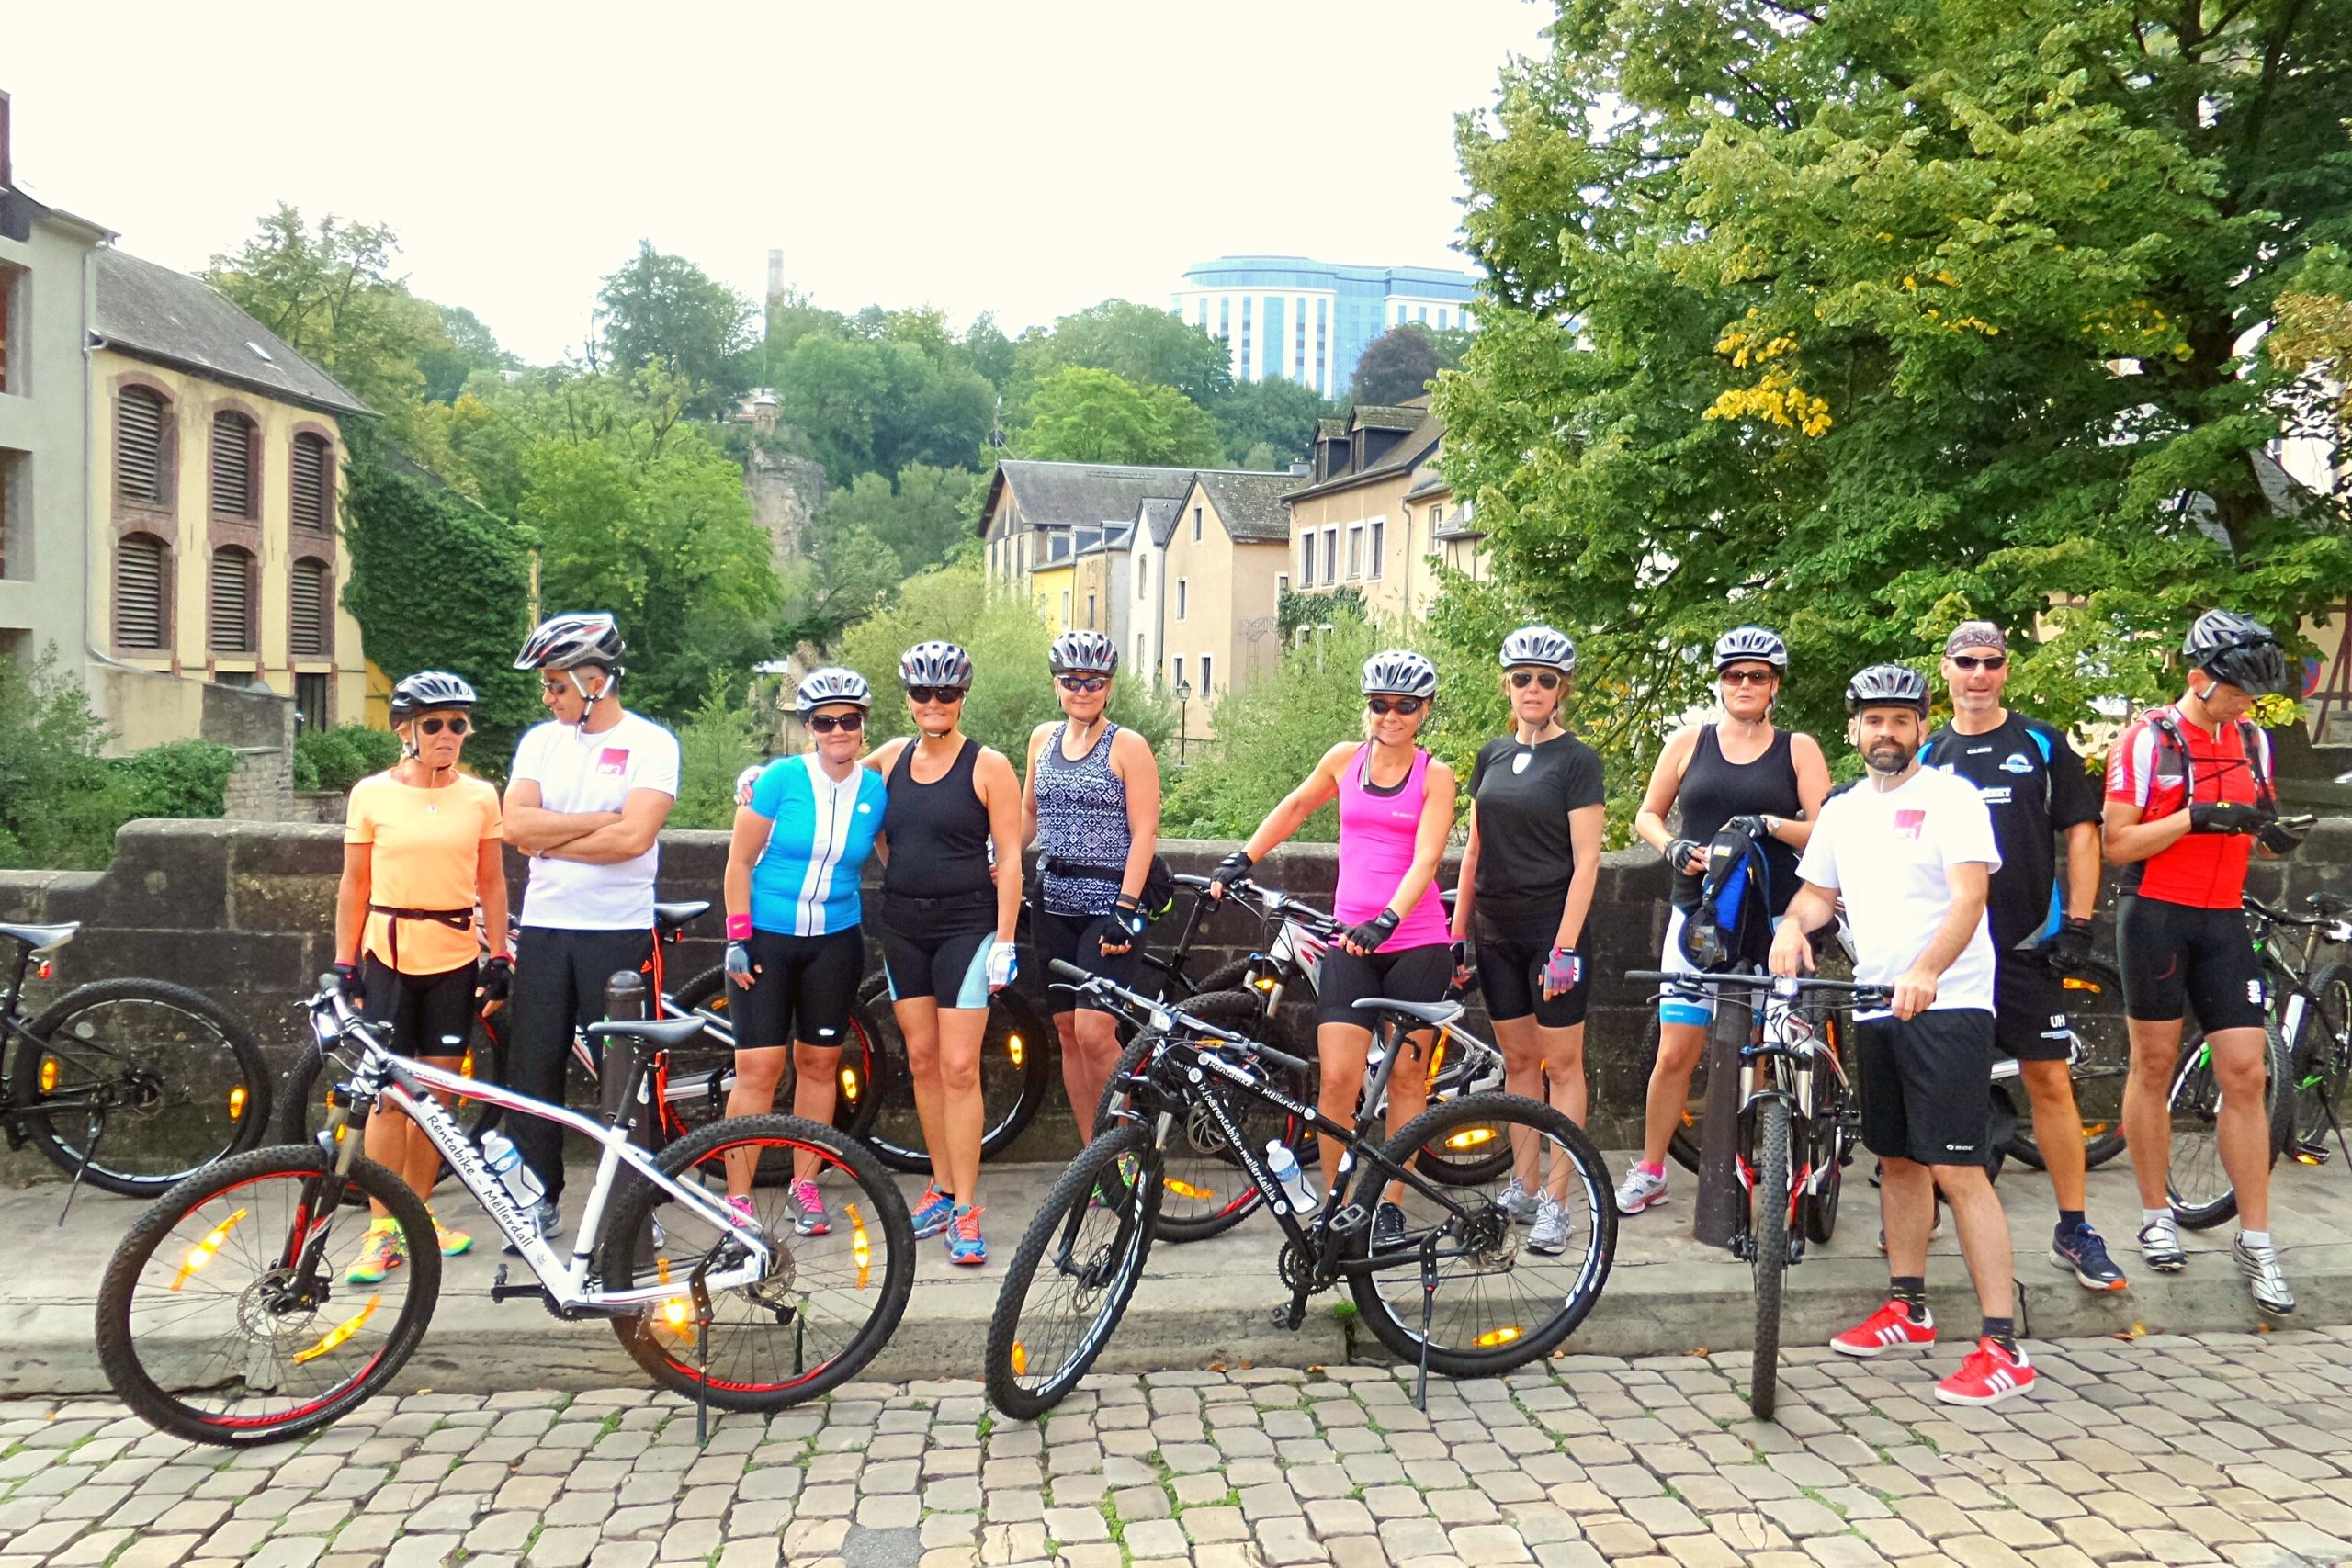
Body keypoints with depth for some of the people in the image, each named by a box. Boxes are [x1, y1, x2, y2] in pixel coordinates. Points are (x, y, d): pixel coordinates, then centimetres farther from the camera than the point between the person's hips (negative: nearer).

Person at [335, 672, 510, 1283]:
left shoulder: (480, 796, 3)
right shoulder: (372, 794, -1)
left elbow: (492, 883, 8)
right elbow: (355, 884, 3)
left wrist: (499, 958, 3)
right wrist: (345, 963, 1)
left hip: (455, 959, 2)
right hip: (389, 956, -2)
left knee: (436, 1097, 7)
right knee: (389, 1095, -3)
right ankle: (381, 1232, 4)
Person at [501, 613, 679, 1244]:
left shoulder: (650, 742, -5)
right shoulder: (541, 739, 9)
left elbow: (634, 837, -17)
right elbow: (517, 823, -5)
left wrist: (550, 840, -9)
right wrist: (600, 820, -11)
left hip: (619, 931, -4)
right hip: (544, 926, 4)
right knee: (534, 1068, 7)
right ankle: (538, 1199, 19)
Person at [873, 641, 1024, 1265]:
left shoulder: (988, 766, -6)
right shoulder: (891, 757, 6)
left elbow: (1009, 858, -8)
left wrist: (1005, 941, -12)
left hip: (966, 926, -5)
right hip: (902, 926, 5)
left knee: (959, 1067, -7)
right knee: (922, 1060, 9)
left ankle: (965, 1209, -2)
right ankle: (942, 1185, 21)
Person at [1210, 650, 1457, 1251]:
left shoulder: (1435, 774, -1)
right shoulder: (1346, 759, 8)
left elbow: (1425, 859, -13)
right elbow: (1296, 806, 25)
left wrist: (1386, 920, -27)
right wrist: (1242, 859, 17)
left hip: (1416, 942, -2)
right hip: (1350, 939, 2)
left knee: (1407, 1075, 5)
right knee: (1338, 1078, -7)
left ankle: (1389, 1206, 18)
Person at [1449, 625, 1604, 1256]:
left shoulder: (1577, 760, -6)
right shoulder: (1493, 755, 10)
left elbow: (1585, 861, -11)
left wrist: (1564, 948, -17)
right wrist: (1458, 932, 9)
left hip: (1552, 928, -5)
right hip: (1497, 931, 5)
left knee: (1561, 1064, 0)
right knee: (1517, 1060, 11)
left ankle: (1555, 1202, 5)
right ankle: (1522, 1189, 19)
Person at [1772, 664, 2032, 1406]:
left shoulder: (1950, 798, -8)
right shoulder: (1843, 810, 13)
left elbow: (1969, 897, -20)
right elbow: (1818, 892, 18)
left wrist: (1926, 970, -37)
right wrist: (1793, 925, -6)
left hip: (1946, 1005, -7)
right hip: (1874, 1006, 7)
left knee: (1956, 1170, -12)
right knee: (1897, 1159, 16)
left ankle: (2002, 1347, -9)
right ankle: (1909, 1309, 30)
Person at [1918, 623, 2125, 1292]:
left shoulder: (2042, 745, 6)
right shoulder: (1926, 755, 11)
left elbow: (2082, 834, 4)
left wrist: (2077, 925, -4)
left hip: (2027, 945, -2)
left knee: (2050, 1082, -2)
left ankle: (2073, 1230, 6)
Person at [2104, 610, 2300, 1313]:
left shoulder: (2254, 742, 9)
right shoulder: (2146, 741, -7)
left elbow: (2256, 825, 20)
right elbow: (2118, 844, -9)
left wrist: (2266, 828, -3)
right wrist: (2196, 817, -20)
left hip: (2224, 920, 4)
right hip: (2156, 915, -4)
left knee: (2246, 1073, -1)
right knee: (2154, 1065, 5)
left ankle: (2256, 1245, 4)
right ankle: (2156, 1216, 20)